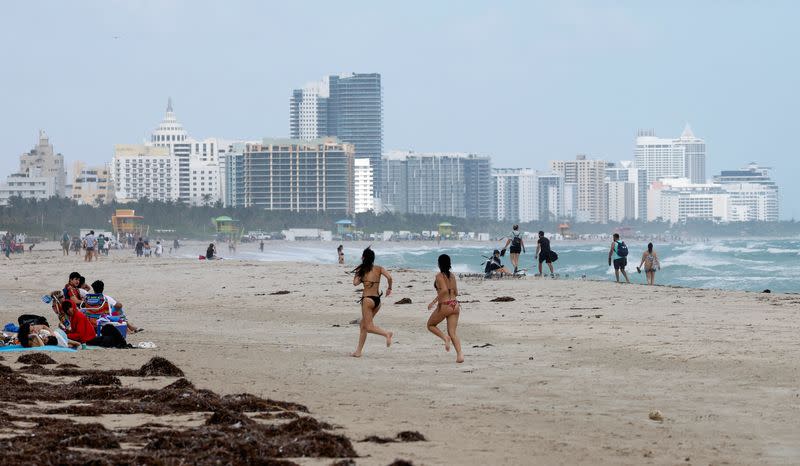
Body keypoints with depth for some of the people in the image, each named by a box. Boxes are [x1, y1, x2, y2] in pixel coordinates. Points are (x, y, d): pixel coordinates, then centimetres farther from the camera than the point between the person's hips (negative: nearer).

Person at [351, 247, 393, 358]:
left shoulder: (362, 270, -2)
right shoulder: (379, 268, 6)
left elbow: (355, 283, -11)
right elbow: (389, 277, -7)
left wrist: (362, 279, 9)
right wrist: (389, 288, 8)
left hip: (368, 299, -6)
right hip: (377, 300, 6)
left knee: (369, 327, -3)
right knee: (363, 325, 15)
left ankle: (386, 334, -26)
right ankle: (358, 351, 15)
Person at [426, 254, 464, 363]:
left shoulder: (439, 276, -9)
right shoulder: (452, 276, 11)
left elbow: (444, 290, -23)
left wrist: (435, 302, -12)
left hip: (445, 305, -6)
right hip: (455, 305, 6)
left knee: (430, 325, 17)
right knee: (452, 332, 6)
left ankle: (445, 337, -7)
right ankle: (460, 354, -11)